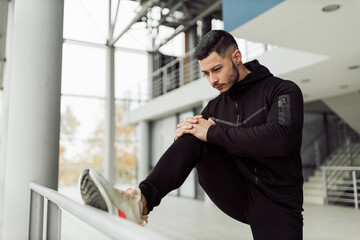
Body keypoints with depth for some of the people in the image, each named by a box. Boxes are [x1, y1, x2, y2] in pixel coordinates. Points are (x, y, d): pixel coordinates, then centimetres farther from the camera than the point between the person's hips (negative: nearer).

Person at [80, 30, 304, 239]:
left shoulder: (283, 91, -7)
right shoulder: (216, 106, 9)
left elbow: (278, 140, -25)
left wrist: (213, 132, -22)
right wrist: (185, 132, -14)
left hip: (276, 206, -3)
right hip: (236, 195, 3)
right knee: (191, 138, -16)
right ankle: (142, 200, -28)